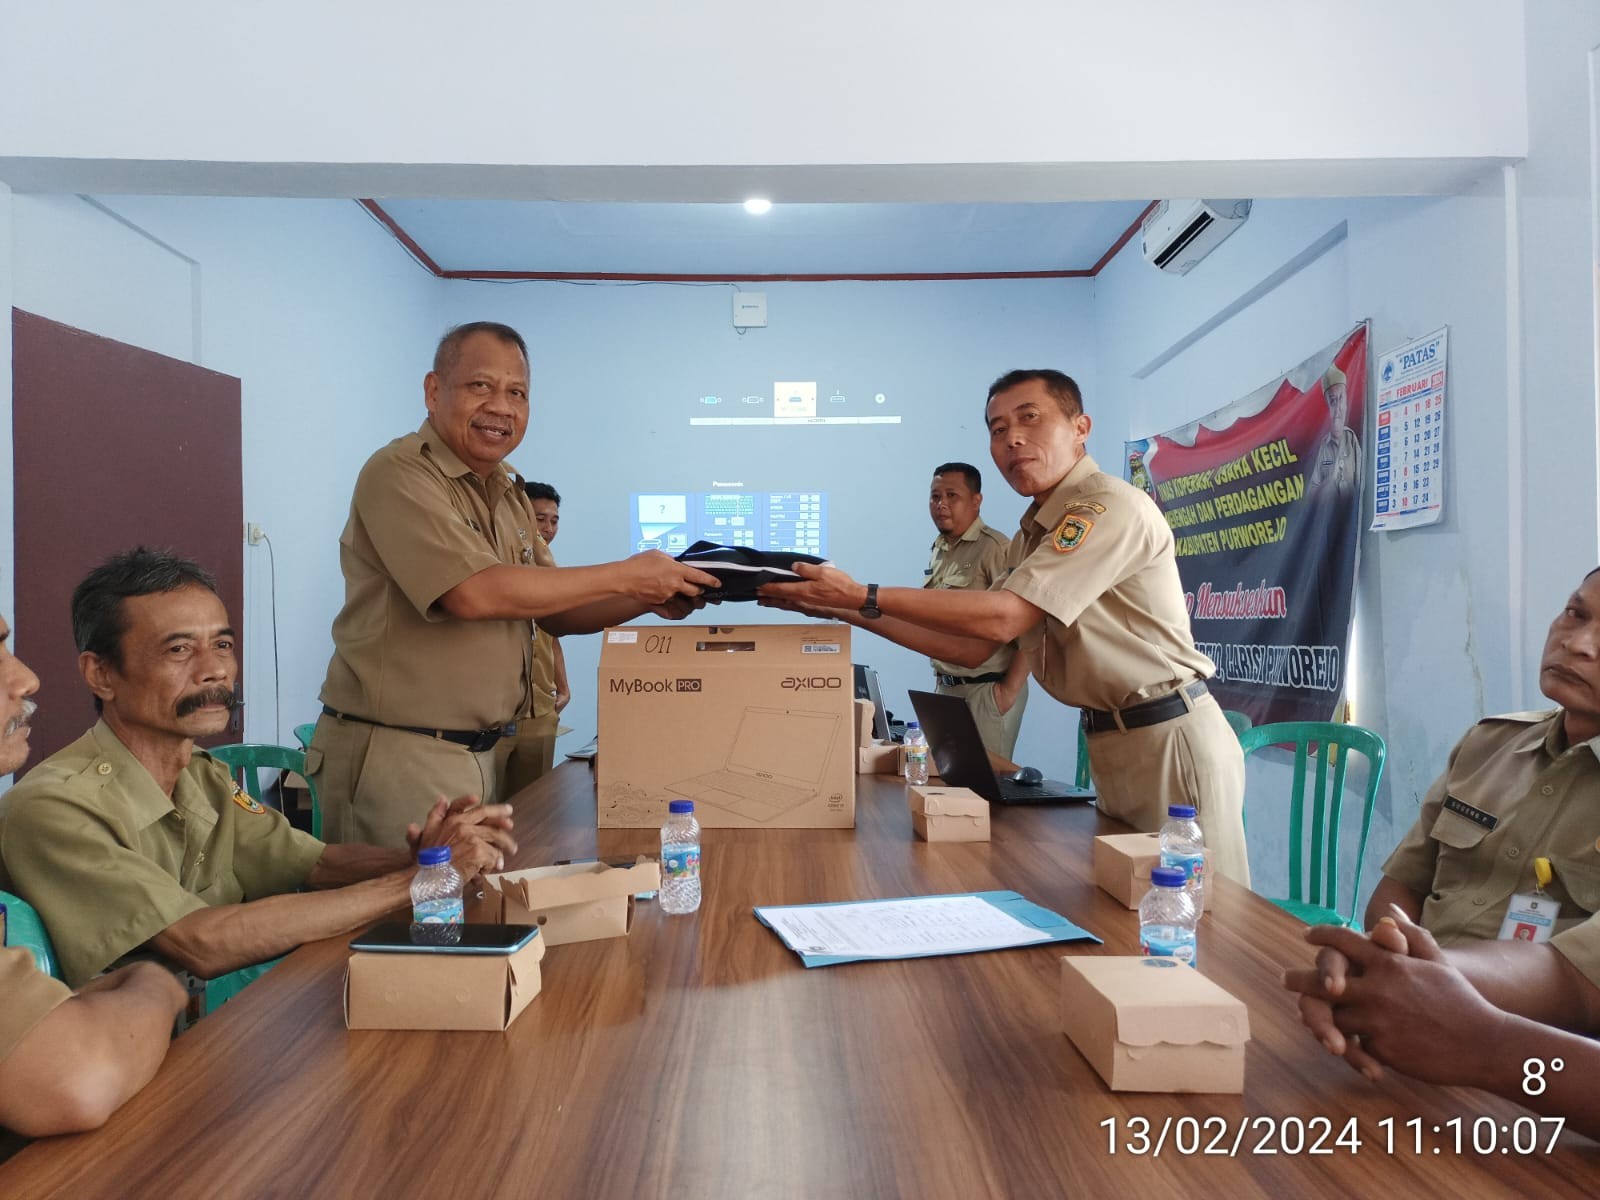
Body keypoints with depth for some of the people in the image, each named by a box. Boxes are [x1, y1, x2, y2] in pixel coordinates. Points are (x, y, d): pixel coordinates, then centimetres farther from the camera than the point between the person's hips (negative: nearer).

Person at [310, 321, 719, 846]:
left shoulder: (509, 494, 12)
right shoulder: (400, 474, -14)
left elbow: (553, 609, 15)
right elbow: (474, 593, -25)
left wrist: (648, 599, -2)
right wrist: (625, 575, -19)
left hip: (481, 753, 8)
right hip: (395, 753, -8)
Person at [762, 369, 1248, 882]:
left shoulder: (1109, 504, -17)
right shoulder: (1031, 536, 12)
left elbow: (1001, 619, -23)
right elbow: (973, 647, 10)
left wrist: (865, 595, -21)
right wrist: (849, 611, 4)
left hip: (1171, 738, -8)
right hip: (1113, 741, 8)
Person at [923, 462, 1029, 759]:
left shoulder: (995, 548, -13)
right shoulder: (937, 551, 13)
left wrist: (1011, 688, -16)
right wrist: (940, 677, 16)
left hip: (986, 689, -8)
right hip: (945, 687, 8)